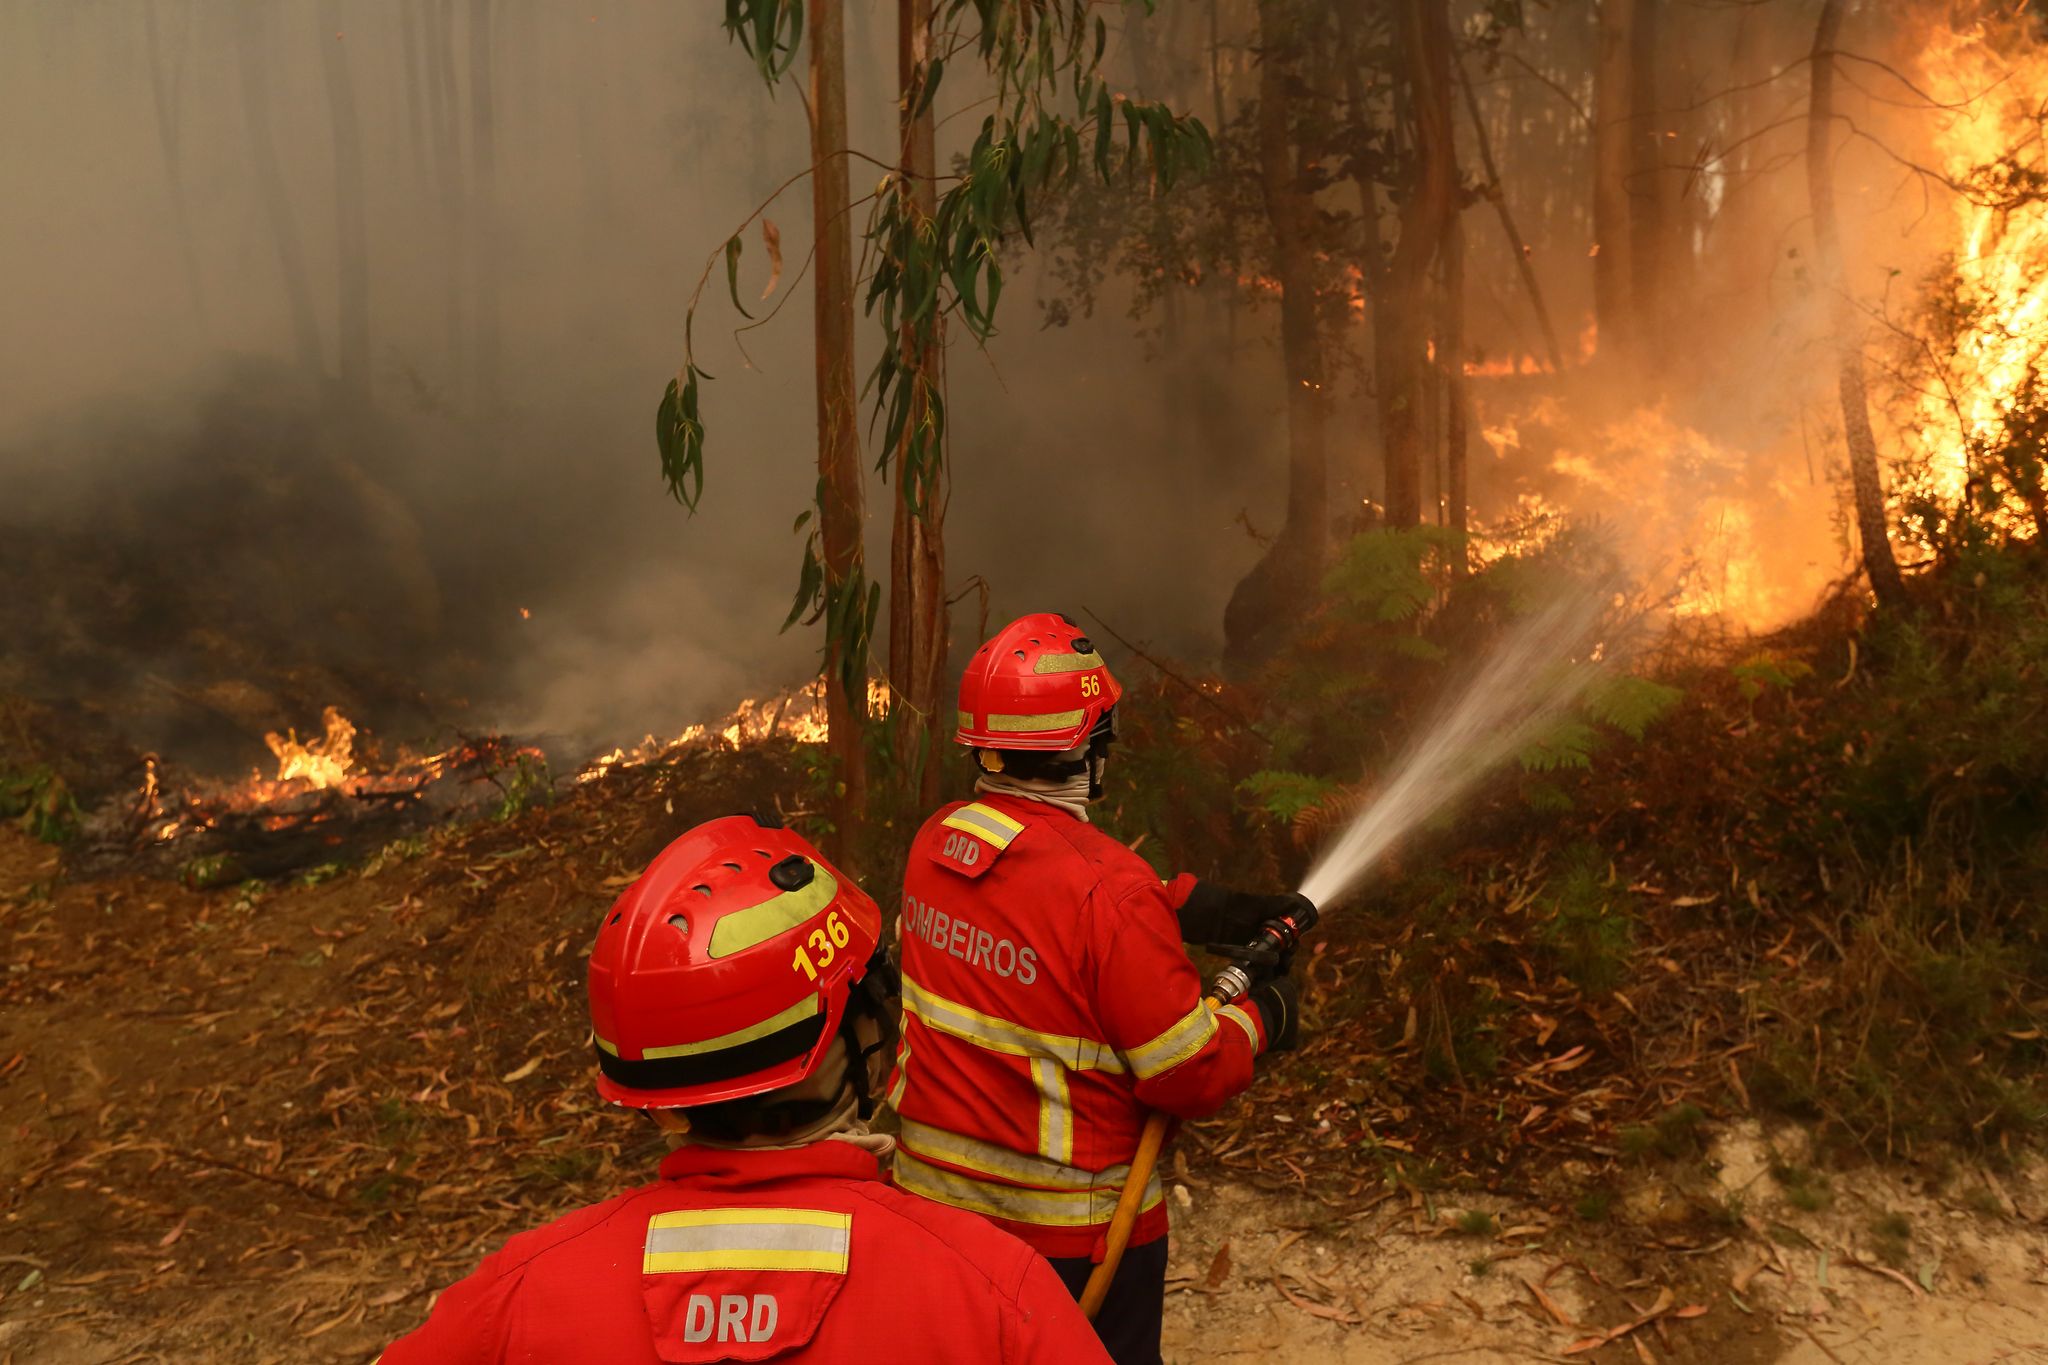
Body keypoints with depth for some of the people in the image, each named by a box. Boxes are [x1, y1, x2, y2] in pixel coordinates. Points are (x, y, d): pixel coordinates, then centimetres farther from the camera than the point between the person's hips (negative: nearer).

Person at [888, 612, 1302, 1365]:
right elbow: (1193, 1075, -21)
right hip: (1068, 1229, -6)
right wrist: (1261, 1017, -1)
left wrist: (1210, 907, 8)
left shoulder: (935, 842, -7)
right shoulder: (1107, 886, -27)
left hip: (931, 1189, 6)